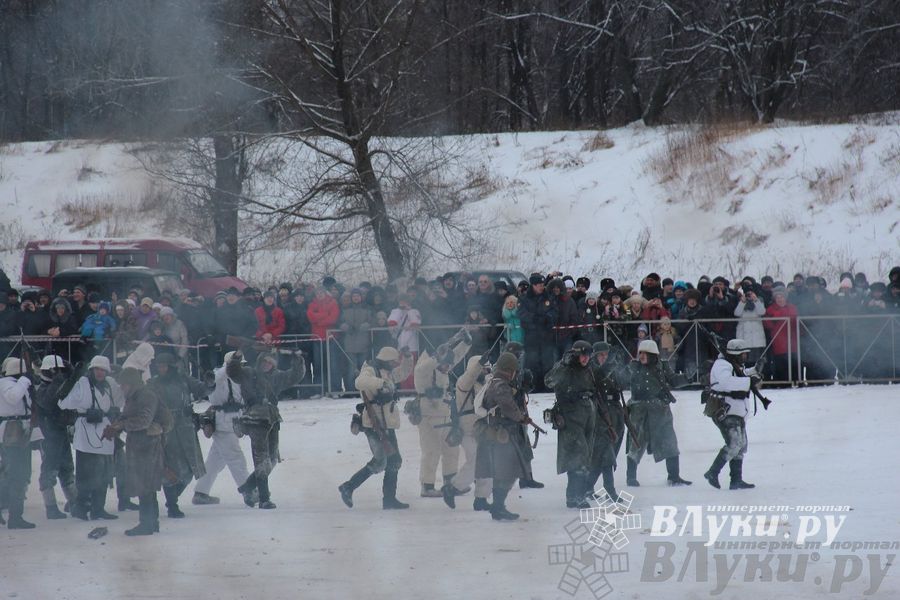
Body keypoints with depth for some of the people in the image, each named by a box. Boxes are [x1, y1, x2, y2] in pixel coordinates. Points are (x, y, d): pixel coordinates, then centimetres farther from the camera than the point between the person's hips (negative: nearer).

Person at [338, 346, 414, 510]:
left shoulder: (387, 374, 17)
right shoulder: (370, 370, -12)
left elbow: (404, 372, 33)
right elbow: (360, 382, -33)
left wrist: (407, 358, 14)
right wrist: (381, 383, -43)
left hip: (387, 425, 10)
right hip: (374, 425, -10)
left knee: (394, 460, 12)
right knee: (380, 462, -13)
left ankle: (389, 499, 18)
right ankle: (348, 487, -6)